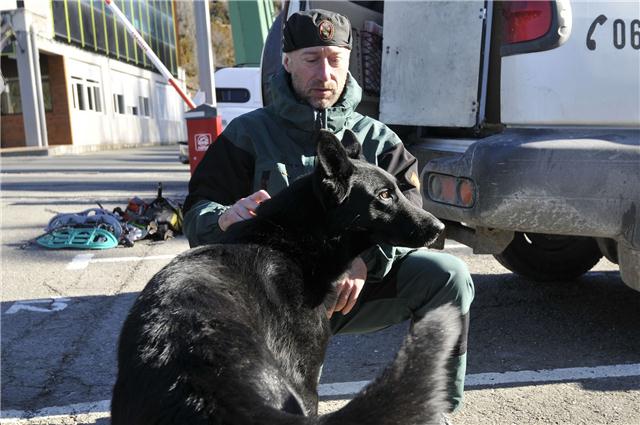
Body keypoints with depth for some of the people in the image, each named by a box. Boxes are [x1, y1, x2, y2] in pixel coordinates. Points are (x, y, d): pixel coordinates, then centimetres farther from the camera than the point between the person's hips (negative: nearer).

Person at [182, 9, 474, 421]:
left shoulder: (376, 137, 10)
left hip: (355, 289, 2)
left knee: (448, 275, -21)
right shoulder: (249, 133, 7)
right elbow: (197, 215, 0)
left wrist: (367, 260, -26)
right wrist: (225, 218, -26)